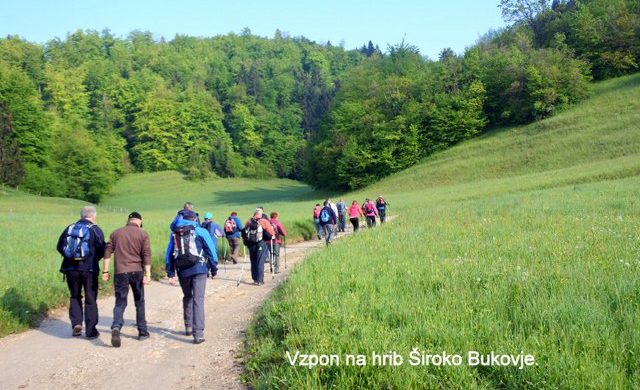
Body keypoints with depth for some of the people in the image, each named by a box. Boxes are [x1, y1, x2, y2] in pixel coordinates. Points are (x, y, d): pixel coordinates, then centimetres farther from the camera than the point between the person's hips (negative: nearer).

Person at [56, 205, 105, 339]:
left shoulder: (69, 228, 7)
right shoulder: (95, 230, -5)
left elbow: (59, 247, 9)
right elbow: (102, 249, -11)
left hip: (71, 269, 3)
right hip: (89, 269, -3)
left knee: (74, 297, 20)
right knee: (90, 299, 6)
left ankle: (76, 323, 3)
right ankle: (90, 331, 8)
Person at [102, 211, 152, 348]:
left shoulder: (116, 233, 10)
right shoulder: (143, 234, 2)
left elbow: (107, 252, 5)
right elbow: (146, 255, -6)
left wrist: (105, 271, 7)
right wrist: (148, 274, -9)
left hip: (120, 272, 1)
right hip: (136, 271, -1)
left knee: (120, 302, 3)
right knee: (139, 302, 13)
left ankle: (116, 327, -21)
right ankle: (142, 332, 19)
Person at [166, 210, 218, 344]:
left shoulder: (174, 233, 12)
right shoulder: (201, 231, 0)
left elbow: (169, 254, 11)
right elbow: (211, 251, 1)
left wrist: (170, 273, 11)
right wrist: (214, 269, 9)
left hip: (182, 271, 4)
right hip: (199, 269, -4)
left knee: (187, 297, 24)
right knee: (198, 299, -5)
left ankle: (188, 326, 29)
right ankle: (198, 333, -13)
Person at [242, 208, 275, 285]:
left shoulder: (249, 222, 8)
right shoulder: (264, 222, -4)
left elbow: (244, 232, 12)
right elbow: (271, 233, -7)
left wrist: (246, 241, 23)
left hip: (250, 244, 4)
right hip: (261, 244, -4)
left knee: (253, 262, 14)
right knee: (260, 262, 1)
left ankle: (255, 279, 19)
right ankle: (259, 280, -1)